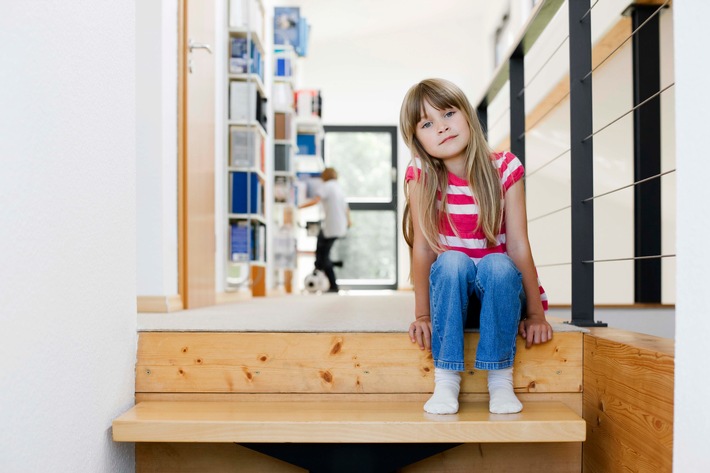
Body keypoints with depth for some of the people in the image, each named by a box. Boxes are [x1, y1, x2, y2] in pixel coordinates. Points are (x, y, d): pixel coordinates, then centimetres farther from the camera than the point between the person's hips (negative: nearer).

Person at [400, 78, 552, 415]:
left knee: (497, 263, -32)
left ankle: (501, 379, -21)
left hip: (500, 292, 0)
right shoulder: (421, 175, -11)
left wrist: (535, 312, -10)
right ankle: (445, 380, -24)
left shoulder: (504, 169, -10)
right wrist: (422, 314, -15)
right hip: (448, 292, 0)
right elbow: (422, 247, -14)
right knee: (452, 261, -32)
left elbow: (518, 244, -12)